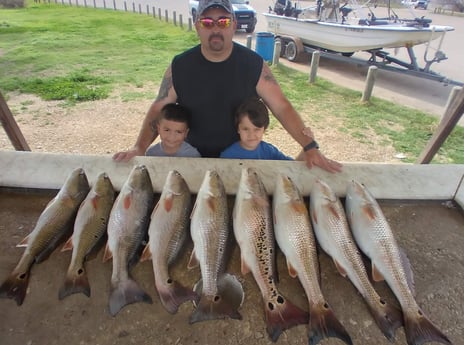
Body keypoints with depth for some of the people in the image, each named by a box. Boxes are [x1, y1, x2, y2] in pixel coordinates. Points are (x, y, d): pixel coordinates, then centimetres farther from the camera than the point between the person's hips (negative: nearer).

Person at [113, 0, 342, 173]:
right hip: (192, 157, 1)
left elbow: (281, 107, -13)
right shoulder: (179, 66, -8)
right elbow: (158, 109, -4)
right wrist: (140, 147, -17)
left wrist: (310, 147, -22)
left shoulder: (254, 65, -10)